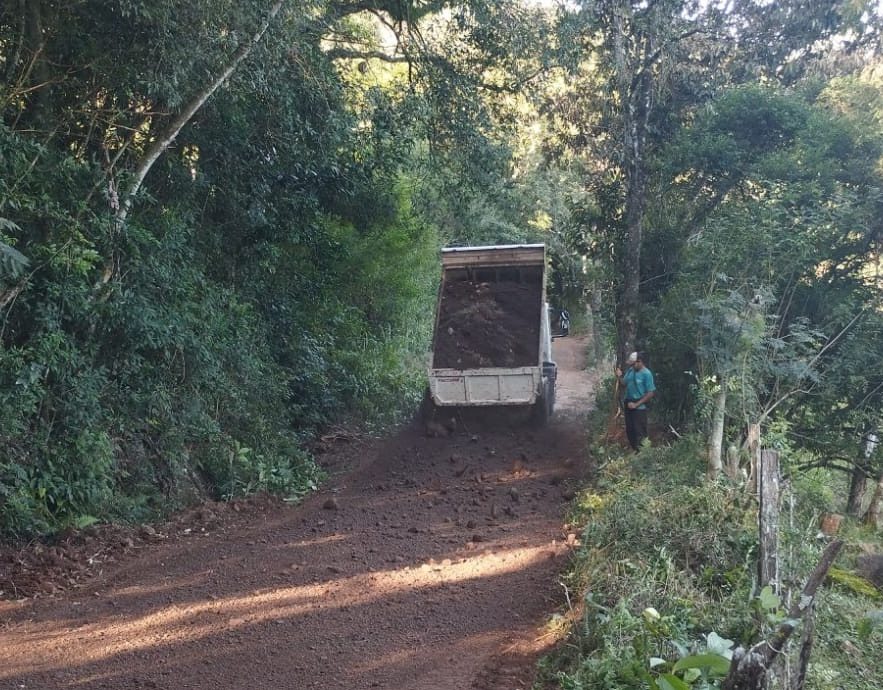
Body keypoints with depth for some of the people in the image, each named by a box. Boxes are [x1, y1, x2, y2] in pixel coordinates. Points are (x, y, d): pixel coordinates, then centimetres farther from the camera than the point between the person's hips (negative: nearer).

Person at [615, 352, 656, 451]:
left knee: (639, 432, -1)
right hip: (628, 404, 7)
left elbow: (651, 393, -17)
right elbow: (624, 385, 13)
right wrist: (620, 377, -7)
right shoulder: (630, 370, 2)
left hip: (639, 407, -7)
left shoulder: (646, 374, -16)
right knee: (629, 430, 16)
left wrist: (636, 404, -17)